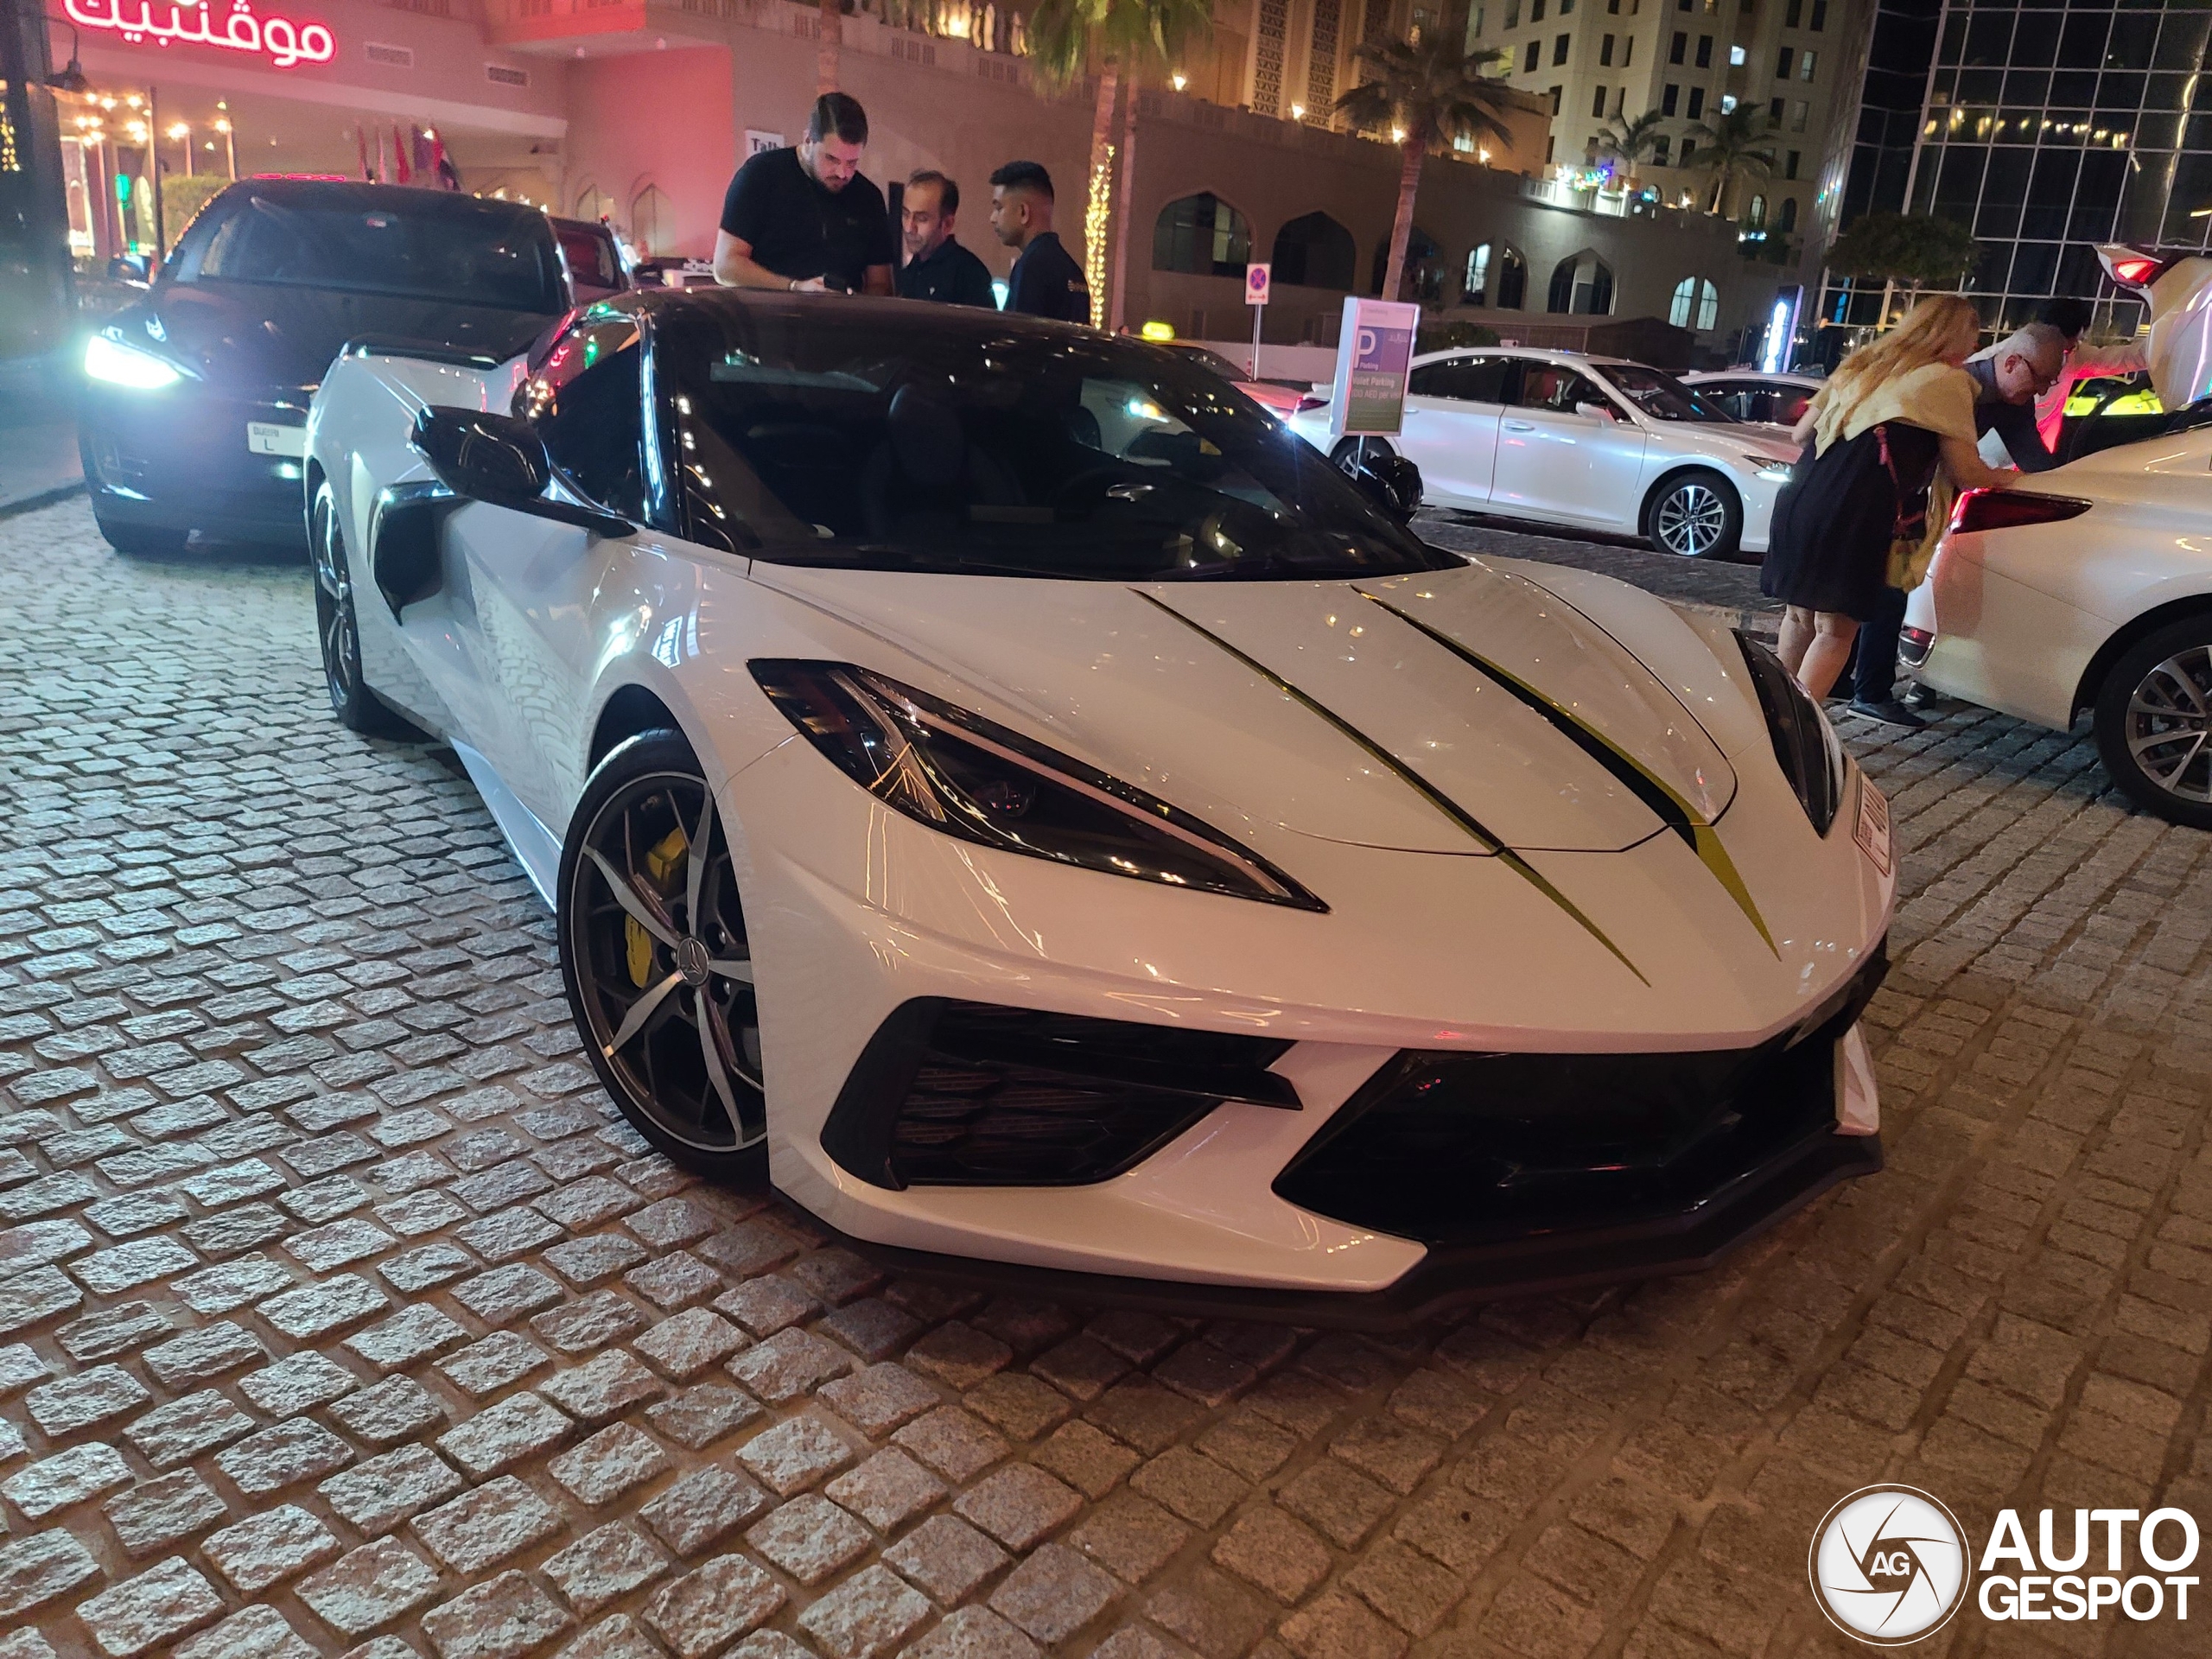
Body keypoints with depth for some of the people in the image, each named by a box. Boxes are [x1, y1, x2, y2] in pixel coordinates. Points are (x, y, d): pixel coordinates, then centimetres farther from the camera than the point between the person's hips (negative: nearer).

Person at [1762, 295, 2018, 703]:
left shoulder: (1861, 363, 23)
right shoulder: (1947, 380, 4)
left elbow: (1800, 434, 25)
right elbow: (1966, 474, 3)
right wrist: (2005, 478, 24)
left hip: (1799, 500, 6)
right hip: (1854, 516, -6)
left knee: (1801, 614, 20)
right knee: (1835, 630, 1)